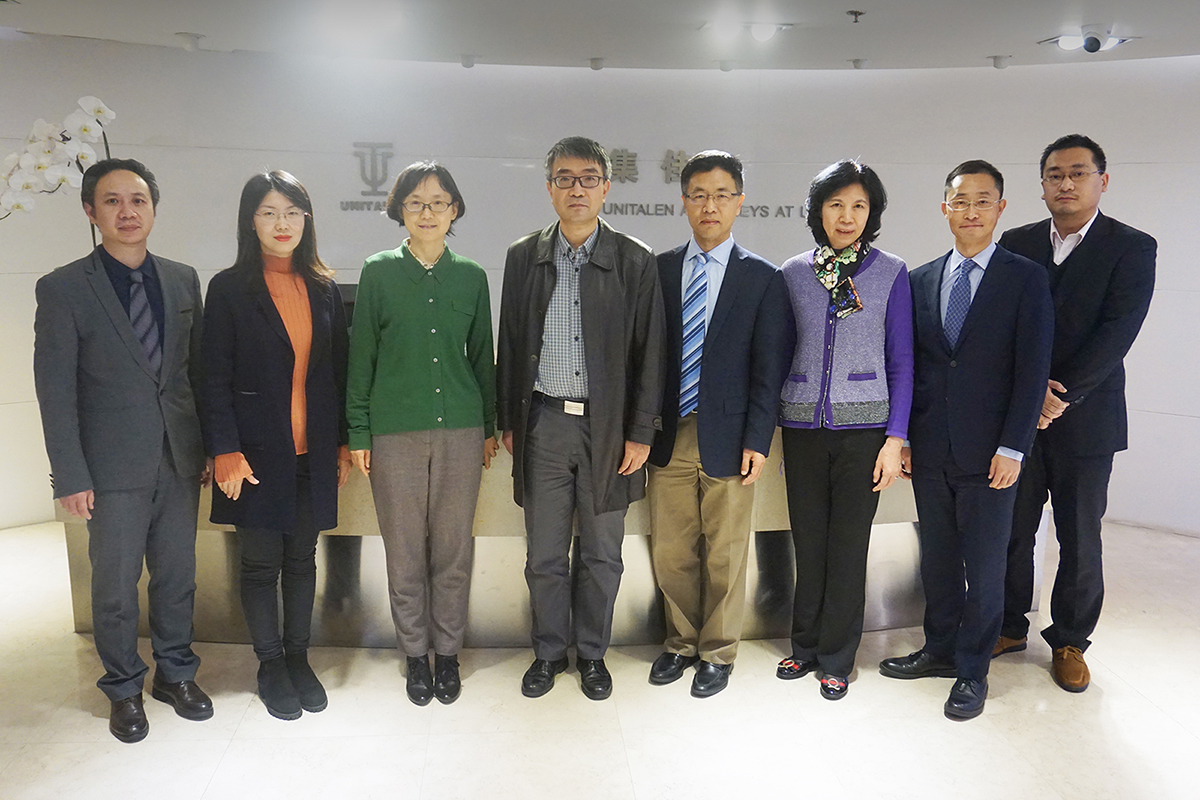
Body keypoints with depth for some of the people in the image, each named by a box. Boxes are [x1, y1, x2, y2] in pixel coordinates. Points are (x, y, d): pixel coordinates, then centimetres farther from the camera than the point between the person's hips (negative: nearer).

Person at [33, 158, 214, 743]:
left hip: (180, 458, 3)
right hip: (114, 465, -3)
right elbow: (55, 391, -7)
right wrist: (70, 476, -11)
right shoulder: (62, 289, -6)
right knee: (115, 585, 9)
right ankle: (124, 688, 29)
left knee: (177, 574, 14)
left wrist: (211, 446, 7)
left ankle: (175, 672, 33)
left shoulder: (183, 280, 5)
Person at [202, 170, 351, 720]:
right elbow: (216, 376, -4)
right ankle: (270, 665, 24)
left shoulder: (324, 288, 7)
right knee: (261, 563, 8)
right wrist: (224, 449, -12)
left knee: (302, 559, 12)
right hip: (257, 450, -3)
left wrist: (343, 442, 7)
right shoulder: (229, 288, -2)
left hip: (313, 450, 3)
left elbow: (338, 370, 9)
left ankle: (298, 657, 28)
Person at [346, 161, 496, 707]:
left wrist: (490, 426, 11)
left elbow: (482, 355, 11)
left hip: (460, 428, 1)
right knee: (404, 550, 7)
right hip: (394, 431, -1)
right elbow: (362, 355, 3)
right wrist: (358, 432, 0)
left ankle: (447, 652, 24)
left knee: (453, 549, 8)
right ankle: (415, 654, 24)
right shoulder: (378, 272, 1)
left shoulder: (471, 277, 6)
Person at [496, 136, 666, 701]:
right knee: (544, 554, 11)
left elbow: (649, 354, -2)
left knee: (602, 555, 11)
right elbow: (510, 345, 9)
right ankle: (549, 651, 30)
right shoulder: (523, 257, 4)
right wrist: (507, 421, 7)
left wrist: (640, 434, -5)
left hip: (608, 426, -1)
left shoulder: (636, 262, -2)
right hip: (543, 423, 1)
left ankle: (593, 653, 30)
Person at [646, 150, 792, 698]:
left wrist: (758, 441, -8)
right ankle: (681, 642, 32)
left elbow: (770, 367, -2)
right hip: (668, 437, 2)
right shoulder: (658, 271, 6)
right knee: (670, 554, 11)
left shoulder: (763, 278, 0)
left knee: (725, 556, 9)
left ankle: (718, 652, 28)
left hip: (728, 441, -2)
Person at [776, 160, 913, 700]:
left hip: (863, 427, -2)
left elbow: (901, 361, 1)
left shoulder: (891, 274, 1)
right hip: (803, 427, 2)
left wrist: (895, 438, -5)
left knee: (848, 546, 5)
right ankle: (806, 646, 29)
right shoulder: (792, 273, 6)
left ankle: (837, 660, 21)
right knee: (808, 543, 10)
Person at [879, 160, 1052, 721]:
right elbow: (910, 365, 9)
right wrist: (903, 436, 5)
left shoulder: (1025, 279, -2)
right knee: (937, 559, 15)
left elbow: (1032, 369, -7)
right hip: (930, 451, 4)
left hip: (990, 455, -3)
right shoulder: (921, 280, 8)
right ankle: (940, 650, 32)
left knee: (985, 567, 7)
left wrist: (1013, 448, -12)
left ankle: (972, 670, 23)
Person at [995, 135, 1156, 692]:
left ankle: (1069, 641, 25)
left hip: (1085, 418, -2)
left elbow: (1117, 332, -12)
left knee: (1080, 538, 8)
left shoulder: (1132, 248, -1)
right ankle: (1010, 627, 27)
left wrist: (1063, 395, -18)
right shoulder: (1016, 244, 7)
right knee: (1012, 531, 9)